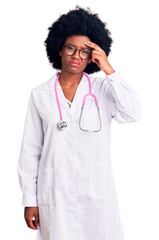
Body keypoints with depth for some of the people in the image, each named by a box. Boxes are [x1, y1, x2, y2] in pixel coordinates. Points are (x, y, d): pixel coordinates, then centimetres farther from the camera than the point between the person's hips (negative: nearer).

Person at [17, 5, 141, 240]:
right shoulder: (40, 95, 2)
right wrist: (30, 200, 4)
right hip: (55, 193, 0)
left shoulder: (102, 89, 2)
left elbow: (133, 113, -16)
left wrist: (109, 70, -17)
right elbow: (30, 151, 4)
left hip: (97, 192, 0)